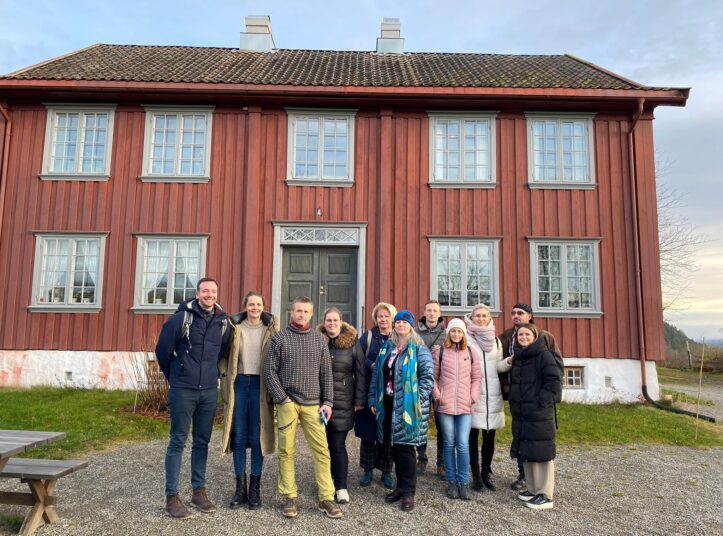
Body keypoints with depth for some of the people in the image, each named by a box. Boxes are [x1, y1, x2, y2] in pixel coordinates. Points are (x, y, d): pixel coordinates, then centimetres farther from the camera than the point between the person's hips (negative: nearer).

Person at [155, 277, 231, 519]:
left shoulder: (223, 322, 3)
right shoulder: (181, 318, -9)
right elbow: (162, 350, -1)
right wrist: (174, 377, 7)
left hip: (209, 391, 4)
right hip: (183, 391, -4)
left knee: (202, 442, 12)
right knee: (178, 442, 3)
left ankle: (199, 490, 25)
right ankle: (172, 497, 12)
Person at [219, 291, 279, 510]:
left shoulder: (270, 329, 1)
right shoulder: (235, 327, 3)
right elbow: (223, 354, 10)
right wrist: (224, 375, -2)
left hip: (260, 385, -1)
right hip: (239, 383, 1)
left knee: (257, 438, 4)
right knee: (238, 437, 6)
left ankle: (255, 489, 16)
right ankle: (240, 488, 17)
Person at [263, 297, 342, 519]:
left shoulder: (319, 339, 9)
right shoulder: (279, 338, 1)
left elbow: (326, 373, 9)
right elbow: (269, 370, -2)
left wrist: (327, 402, 3)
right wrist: (282, 399, -8)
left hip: (312, 404, 2)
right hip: (287, 403, -2)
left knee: (322, 450, 0)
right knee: (286, 451, 3)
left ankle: (326, 498, 8)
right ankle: (290, 497, 15)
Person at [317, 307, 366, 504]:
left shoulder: (352, 342, 0)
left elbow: (360, 373, 2)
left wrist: (360, 399, -2)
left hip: (343, 401, -2)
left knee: (338, 444, -1)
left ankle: (341, 486, 11)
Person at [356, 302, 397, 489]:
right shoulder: (367, 337, 5)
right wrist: (371, 365, -17)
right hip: (369, 392, 0)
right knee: (368, 431, 5)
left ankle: (386, 471, 20)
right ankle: (368, 470, 20)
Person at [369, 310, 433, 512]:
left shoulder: (419, 349, -4)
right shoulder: (386, 348, 13)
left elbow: (427, 375, -10)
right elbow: (376, 375, 15)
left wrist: (419, 399, -17)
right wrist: (373, 400, 11)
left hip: (408, 406, -6)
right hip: (388, 405, 6)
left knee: (405, 447, -1)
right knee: (394, 446, 12)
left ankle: (408, 492, 12)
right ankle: (401, 486, 26)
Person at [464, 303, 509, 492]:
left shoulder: (495, 340, 13)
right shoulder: (465, 339, -2)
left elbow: (498, 367, 12)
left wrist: (510, 361, -6)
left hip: (492, 394, 4)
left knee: (489, 437, 8)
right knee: (473, 435, 2)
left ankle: (486, 473, 21)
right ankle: (476, 475, 13)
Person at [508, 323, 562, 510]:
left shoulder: (544, 355, -8)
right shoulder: (517, 357, 14)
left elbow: (554, 383, -14)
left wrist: (540, 402, -16)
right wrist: (514, 402, 13)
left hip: (540, 415, -8)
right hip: (521, 414, 8)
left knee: (541, 453, -2)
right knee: (526, 453, 13)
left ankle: (546, 495, 6)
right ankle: (533, 489, 26)